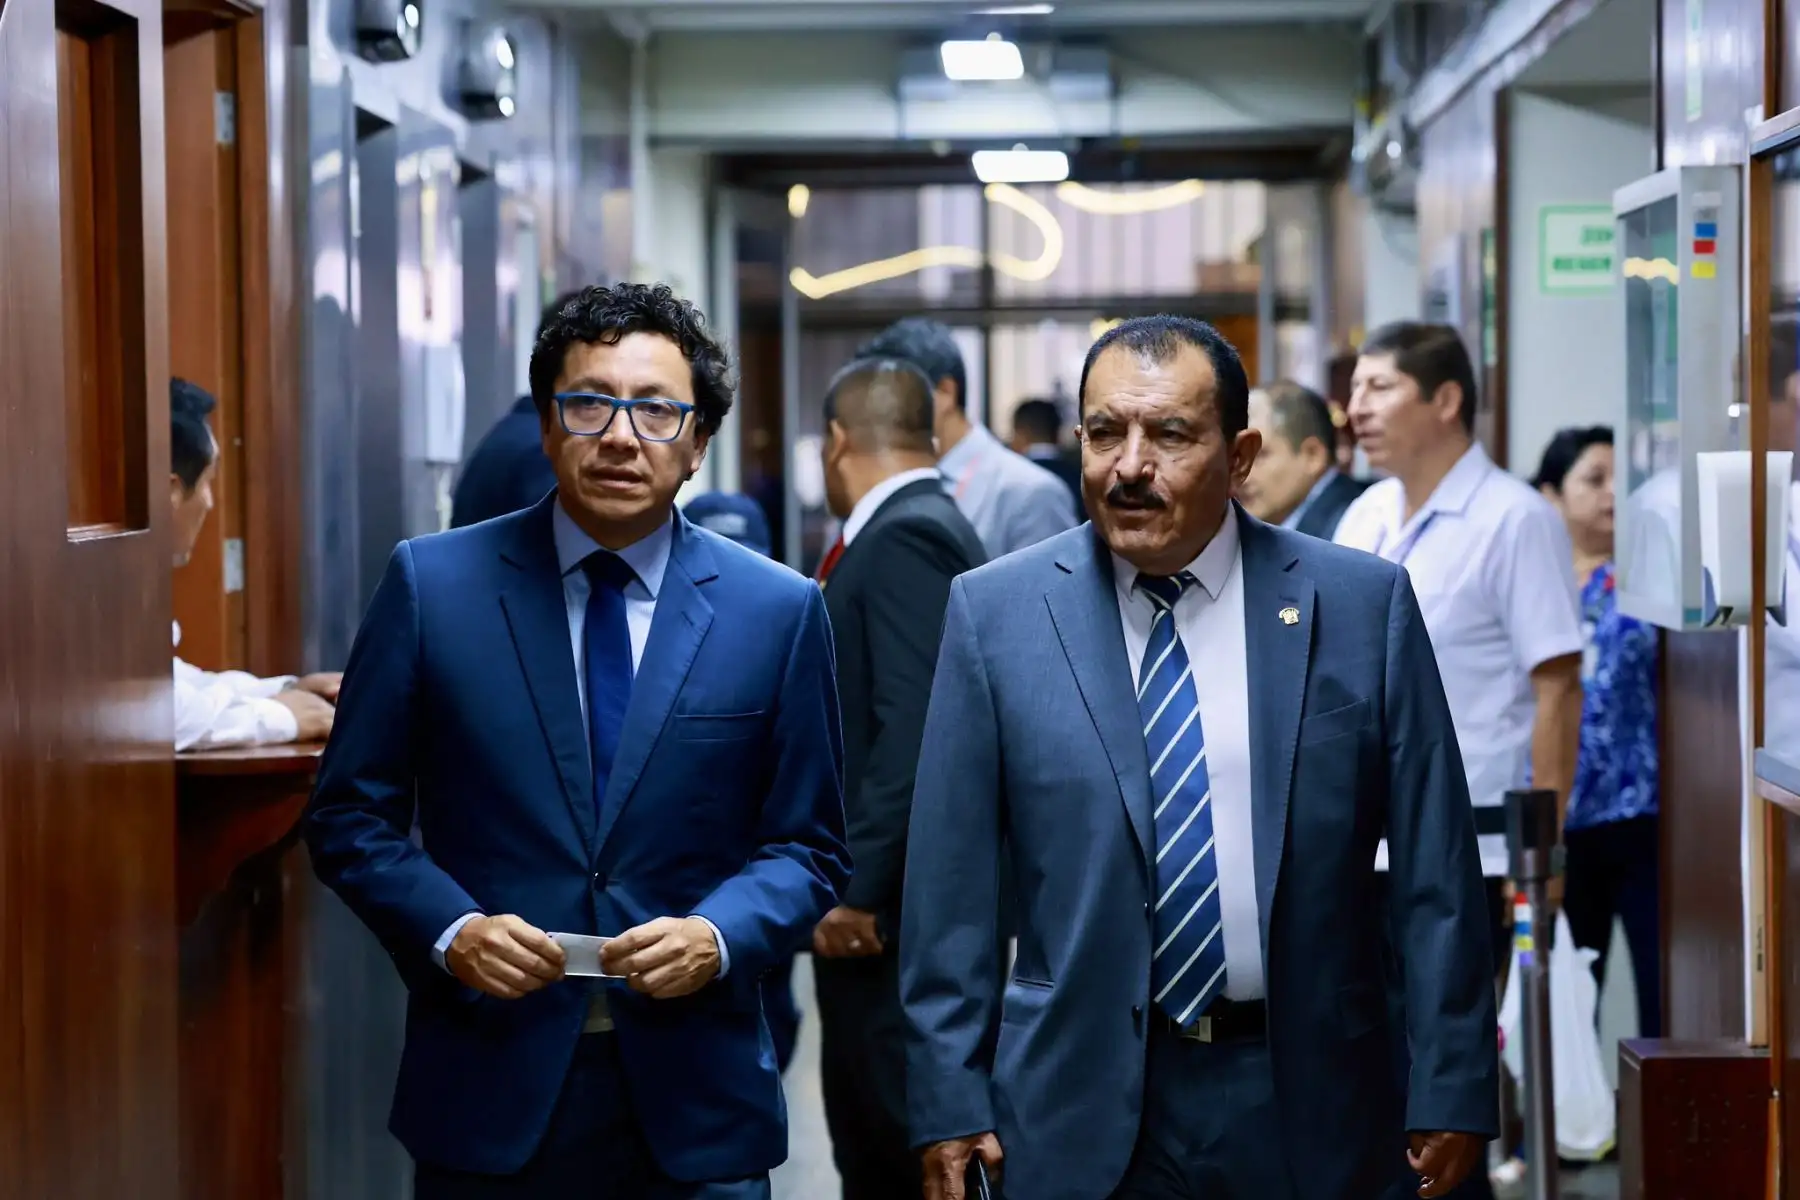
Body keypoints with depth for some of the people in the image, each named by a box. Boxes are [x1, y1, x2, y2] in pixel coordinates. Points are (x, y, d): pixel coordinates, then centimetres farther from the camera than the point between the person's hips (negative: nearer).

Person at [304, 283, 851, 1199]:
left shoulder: (777, 611, 3)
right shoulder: (434, 584, 1)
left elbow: (807, 847, 6)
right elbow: (350, 814, 4)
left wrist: (718, 938, -12)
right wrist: (448, 930, -12)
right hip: (488, 1094, 0)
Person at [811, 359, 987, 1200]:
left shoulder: (903, 538, -16)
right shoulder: (919, 527, 14)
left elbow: (913, 726, -24)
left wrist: (858, 888, -22)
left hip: (891, 906, -10)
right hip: (882, 896, 10)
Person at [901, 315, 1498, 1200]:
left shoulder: (1363, 605, -1)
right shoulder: (995, 613, -1)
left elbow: (1434, 873, 1)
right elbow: (948, 884, 1)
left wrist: (1453, 1090, -1)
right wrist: (947, 1100, -2)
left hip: (1308, 1107, 1)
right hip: (1082, 1114, 0)